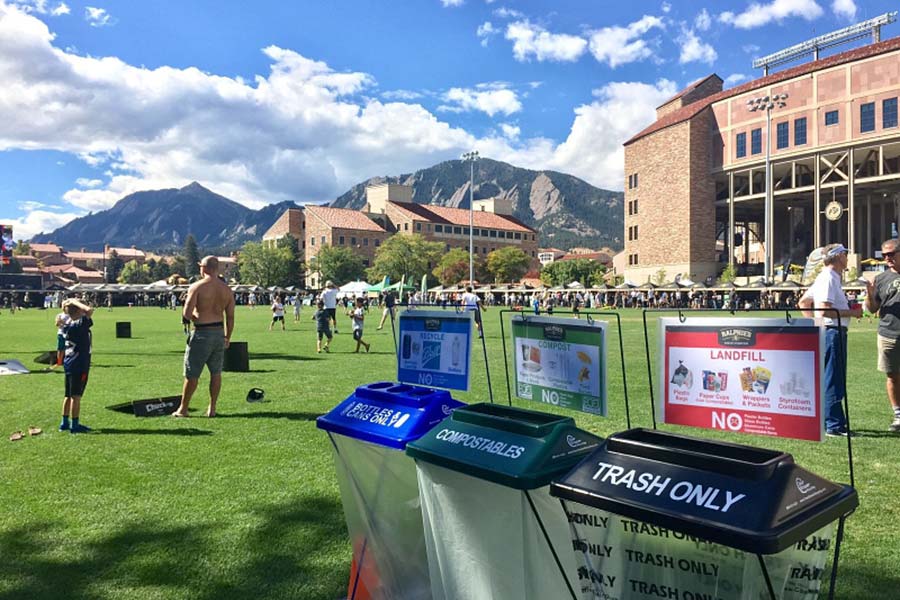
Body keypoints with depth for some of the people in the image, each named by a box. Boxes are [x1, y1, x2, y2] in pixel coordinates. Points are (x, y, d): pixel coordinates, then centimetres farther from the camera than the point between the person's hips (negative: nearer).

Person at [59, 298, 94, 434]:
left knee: (69, 395, 15)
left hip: (69, 364, 8)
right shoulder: (80, 325, -17)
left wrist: (68, 305, 15)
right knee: (76, 396, -3)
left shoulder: (67, 325, 6)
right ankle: (75, 425, 1)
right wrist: (75, 301, -18)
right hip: (79, 365, -8)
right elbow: (89, 310, -31)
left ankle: (65, 422, 22)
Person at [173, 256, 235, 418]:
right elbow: (230, 317, 7)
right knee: (216, 372, 12)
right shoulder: (227, 289, 5)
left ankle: (183, 409, 16)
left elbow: (187, 313, -15)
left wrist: (195, 318, 7)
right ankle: (212, 409, 16)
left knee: (192, 373, 6)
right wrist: (227, 337, 15)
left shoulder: (196, 287, -10)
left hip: (202, 333, -4)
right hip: (219, 332, 5)